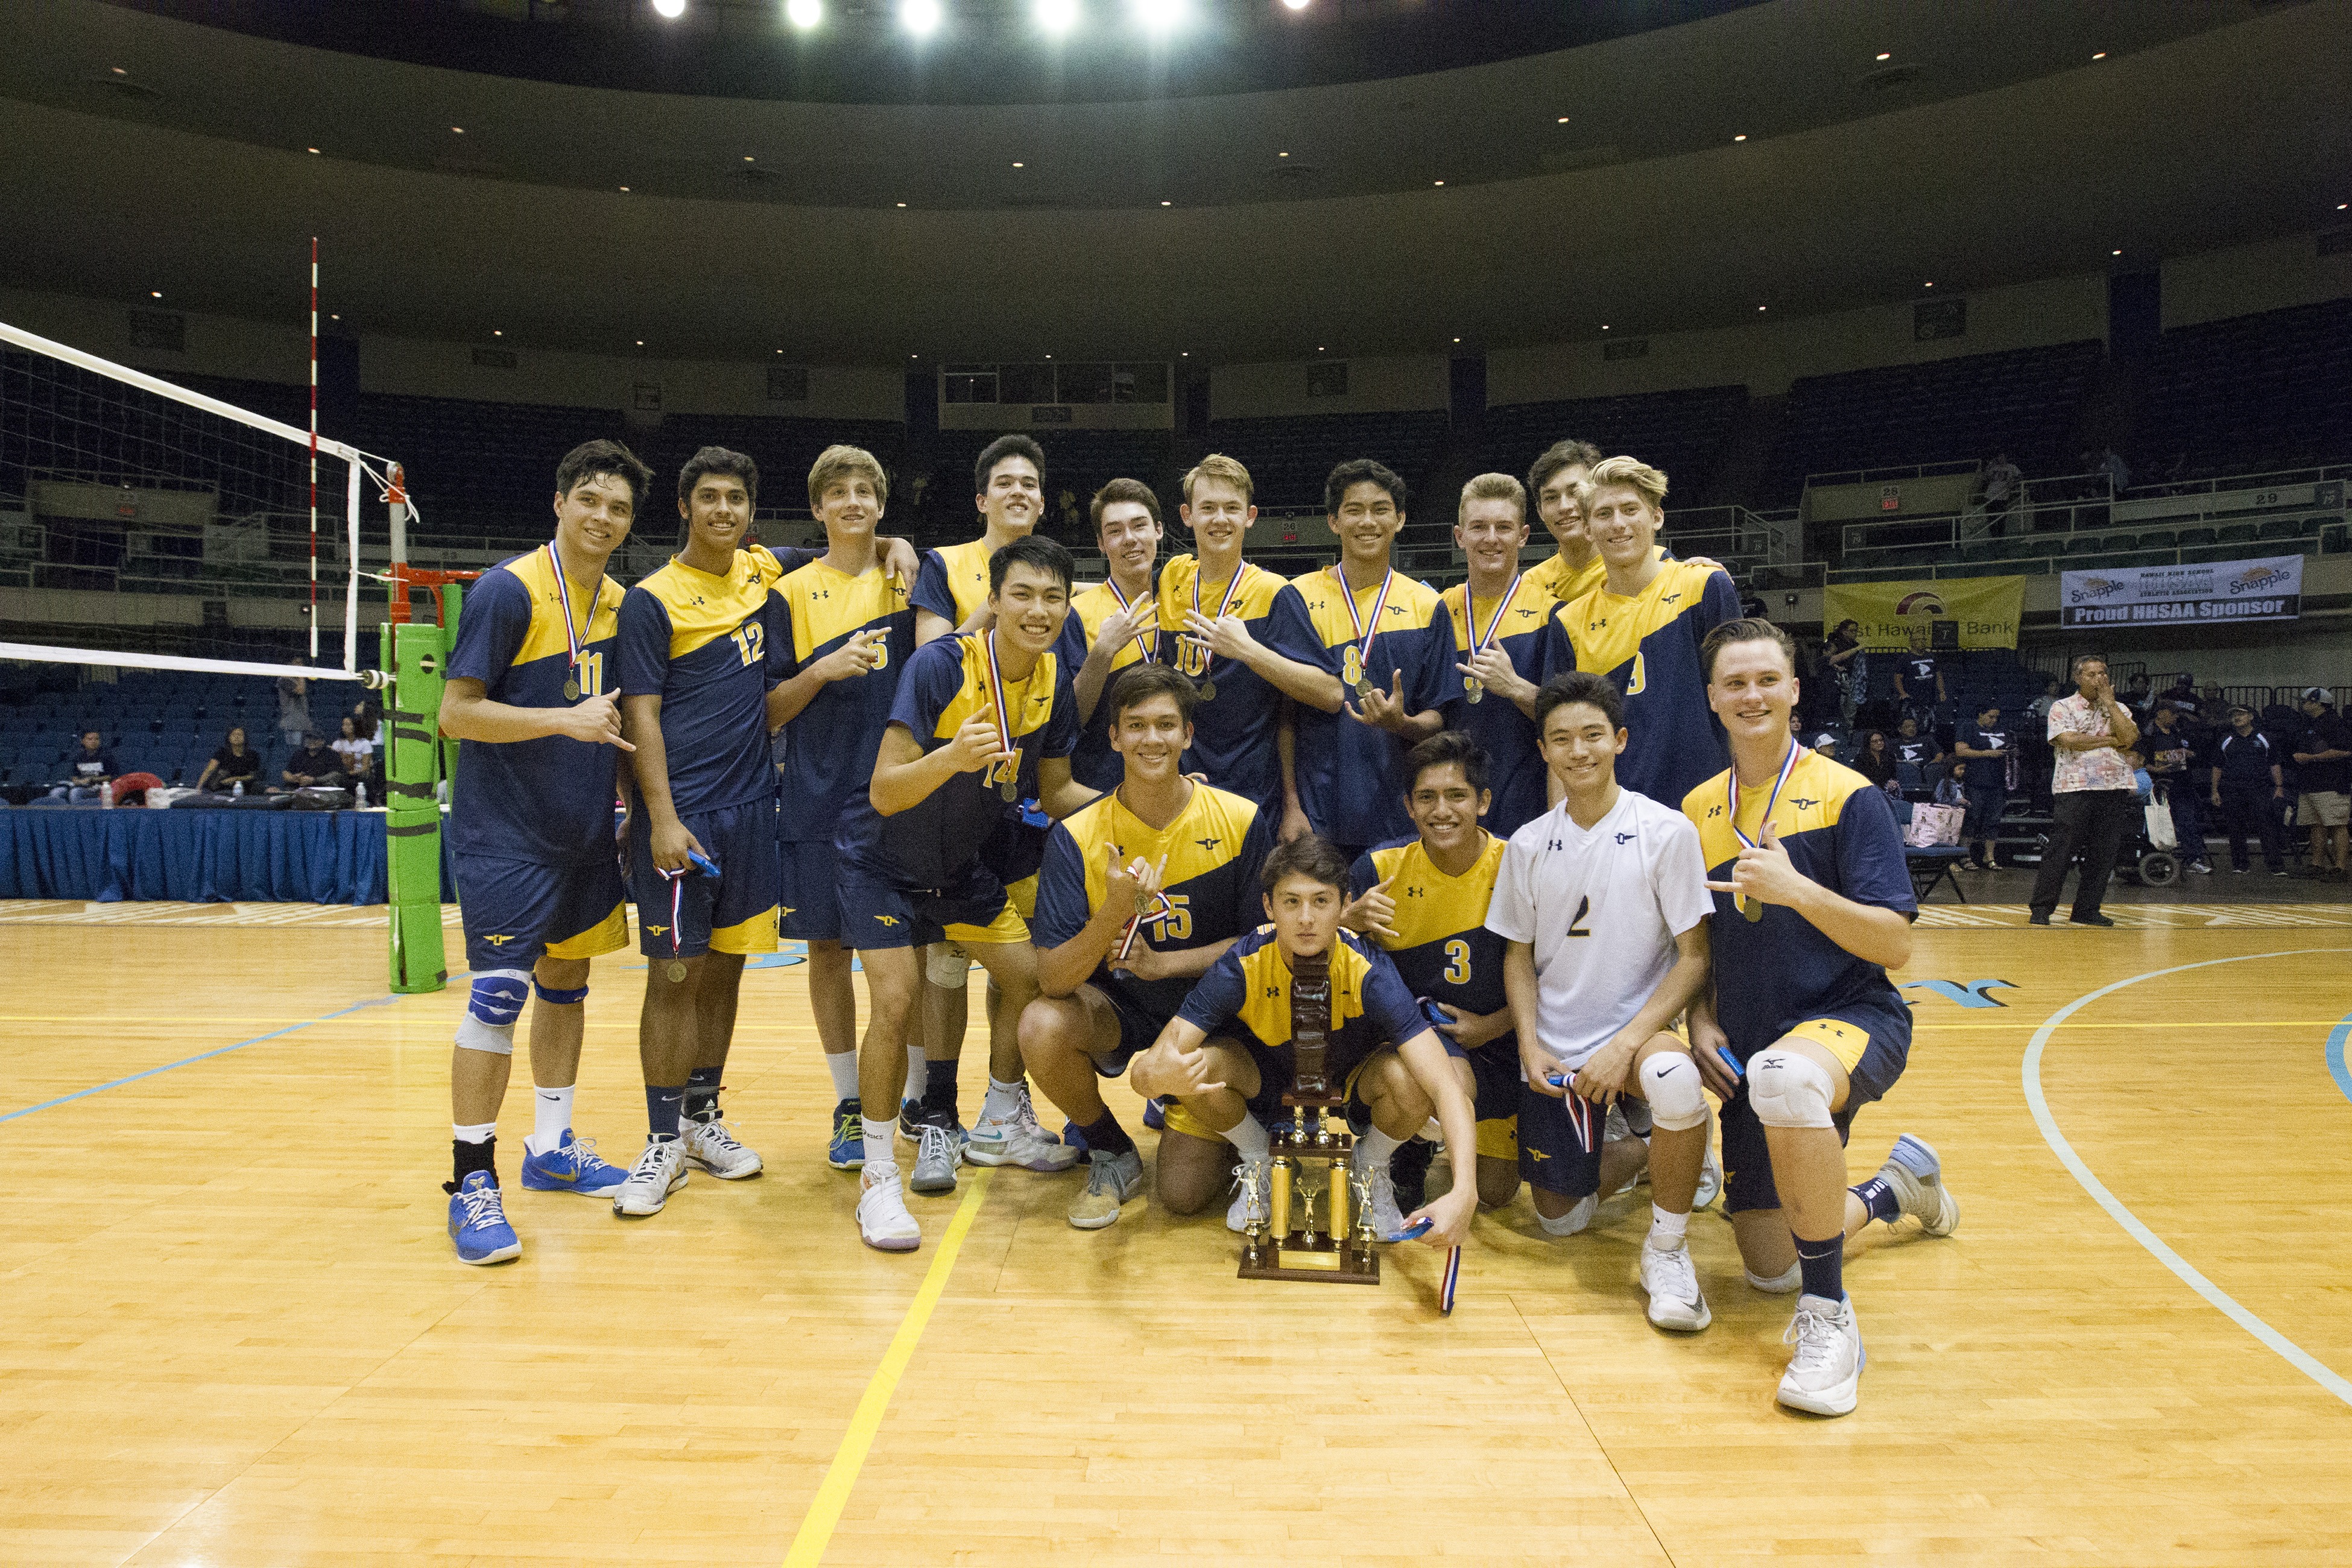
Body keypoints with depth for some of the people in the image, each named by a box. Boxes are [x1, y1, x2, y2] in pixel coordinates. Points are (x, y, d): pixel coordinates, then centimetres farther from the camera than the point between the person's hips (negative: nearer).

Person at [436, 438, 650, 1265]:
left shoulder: (620, 604, 9)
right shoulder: (508, 590, -12)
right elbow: (456, 711, -15)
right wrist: (567, 719, -24)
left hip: (585, 831, 7)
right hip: (507, 833, -7)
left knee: (566, 983, 14)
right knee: (500, 992, -11)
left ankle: (551, 1149, 28)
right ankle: (472, 1181, 0)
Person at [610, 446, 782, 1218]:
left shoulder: (761, 575, 9)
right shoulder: (651, 600, -5)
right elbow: (641, 716, -9)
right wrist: (663, 820, -17)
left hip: (751, 806, 5)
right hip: (682, 811, -5)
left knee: (726, 967, 11)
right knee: (676, 973, -3)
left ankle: (703, 1117, 24)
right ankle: (663, 1142, 7)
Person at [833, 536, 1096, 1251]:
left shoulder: (1054, 682, -9)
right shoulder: (939, 666, -28)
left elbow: (1054, 793, 2)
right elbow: (885, 792, -32)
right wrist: (951, 758, -50)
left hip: (962, 859, 7)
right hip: (882, 860, -6)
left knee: (1027, 974, 7)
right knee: (895, 1000, -17)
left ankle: (998, 1128, 32)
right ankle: (878, 1177, 0)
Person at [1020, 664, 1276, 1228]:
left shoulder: (1242, 821, -12)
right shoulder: (1076, 836, -14)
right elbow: (1052, 979, -19)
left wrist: (1160, 962, -18)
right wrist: (1115, 910, -37)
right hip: (1116, 1011, 1)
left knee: (1184, 1196, -13)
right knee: (1042, 1026, -32)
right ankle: (1112, 1154, -1)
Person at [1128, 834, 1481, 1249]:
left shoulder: (1369, 972, -32)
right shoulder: (1241, 968, -29)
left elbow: (1447, 1089, -39)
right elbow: (1143, 1071, -32)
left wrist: (1463, 1193, -55)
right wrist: (1160, 1075, -59)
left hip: (1352, 1082, 0)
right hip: (1265, 1081, 1)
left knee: (1408, 1077, -34)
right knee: (1196, 1067, -31)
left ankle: (1371, 1170, 3)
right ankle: (1259, 1164, 3)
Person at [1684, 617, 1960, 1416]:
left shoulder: (1847, 796, -8)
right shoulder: (1697, 810, 8)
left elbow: (1895, 946, -14)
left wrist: (1796, 888, -27)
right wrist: (1701, 1020, 0)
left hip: (1854, 1017, -6)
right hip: (1752, 1047, 6)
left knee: (1782, 1076, -44)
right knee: (1767, 1267, 10)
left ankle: (1830, 1318, -26)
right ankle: (1893, 1187, 41)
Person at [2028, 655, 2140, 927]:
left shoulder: (2119, 709, 17)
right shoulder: (2062, 707, 5)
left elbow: (2130, 739, -2)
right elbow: (2068, 740, -11)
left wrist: (2109, 702, 0)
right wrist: (2110, 740, -4)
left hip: (2115, 788, 4)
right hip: (2074, 787, -4)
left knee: (2104, 853, 3)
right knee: (2060, 849, -6)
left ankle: (2087, 910, 11)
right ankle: (2041, 909, -1)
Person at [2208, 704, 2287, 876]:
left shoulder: (2263, 739, 10)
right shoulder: (2225, 742, 13)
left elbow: (2274, 765, 11)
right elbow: (2217, 767, 14)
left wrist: (2279, 787, 3)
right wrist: (2214, 791, 7)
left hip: (2258, 790, -2)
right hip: (2232, 790, 2)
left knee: (2266, 827, -9)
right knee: (2235, 830, 2)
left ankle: (2276, 865, -9)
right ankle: (2240, 864, 11)